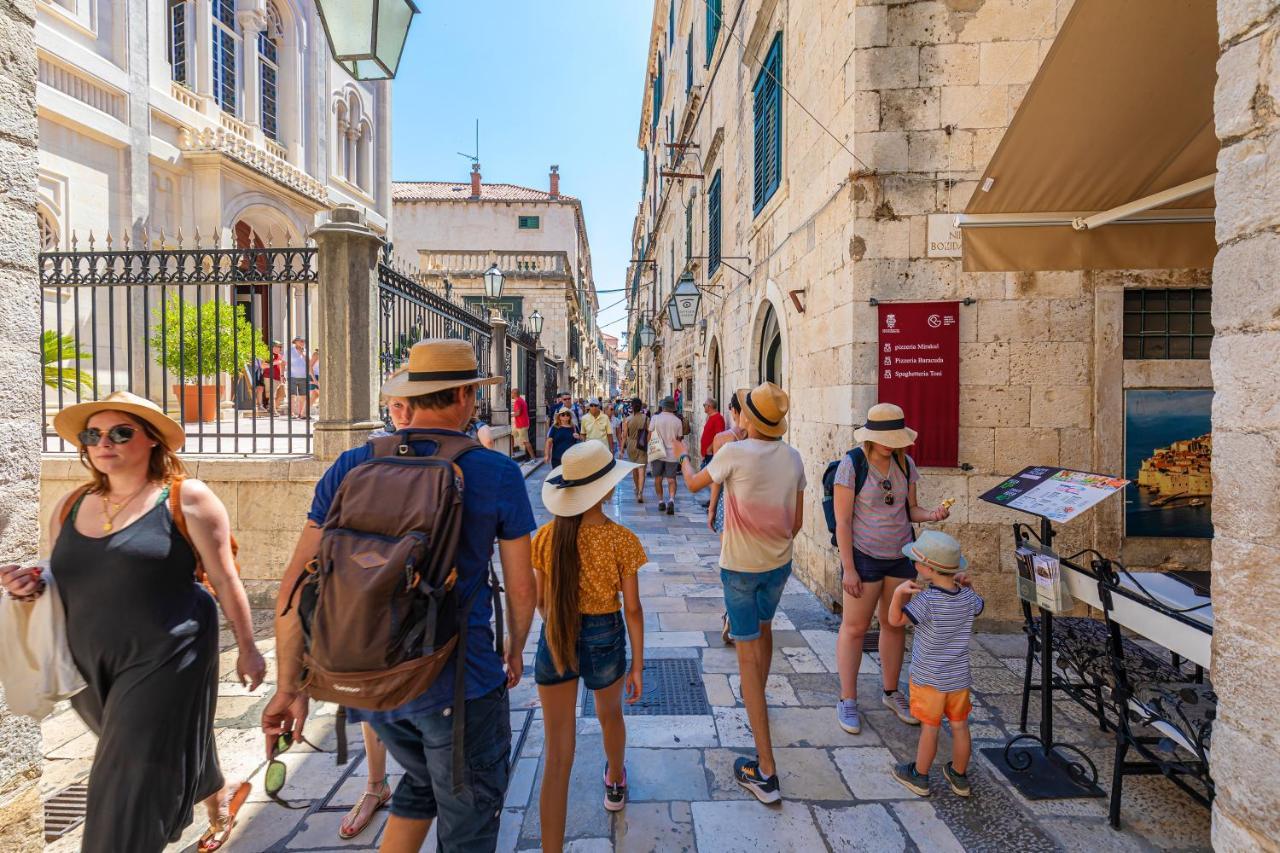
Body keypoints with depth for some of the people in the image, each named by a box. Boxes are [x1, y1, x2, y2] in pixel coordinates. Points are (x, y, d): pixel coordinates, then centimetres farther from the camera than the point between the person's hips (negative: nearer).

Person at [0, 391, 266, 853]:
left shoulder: (186, 499, -11)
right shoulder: (70, 506, 6)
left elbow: (225, 579, -8)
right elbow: (64, 583, 18)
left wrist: (247, 648, -4)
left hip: (165, 660, -6)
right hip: (89, 667, 6)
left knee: (131, 795, 0)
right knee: (170, 755, 24)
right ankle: (221, 802, 51)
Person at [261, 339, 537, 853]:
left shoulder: (351, 468, -3)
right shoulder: (498, 474, -11)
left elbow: (297, 582, -4)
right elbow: (521, 588, -4)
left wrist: (290, 686, 4)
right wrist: (515, 650, 14)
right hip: (459, 680, -4)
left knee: (422, 781, 32)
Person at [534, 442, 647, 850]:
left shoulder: (546, 536, -9)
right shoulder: (621, 540, -17)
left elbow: (540, 601, 2)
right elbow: (632, 609, -11)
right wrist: (637, 665, 0)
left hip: (554, 641, 1)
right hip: (604, 639, 0)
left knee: (557, 755, 8)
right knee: (609, 715, 32)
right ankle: (615, 784, 59)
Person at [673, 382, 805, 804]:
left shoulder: (734, 453, -19)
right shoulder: (793, 458, -5)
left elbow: (694, 484, 1)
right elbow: (797, 522, 4)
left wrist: (682, 456, 21)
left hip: (740, 566, -5)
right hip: (779, 564, 5)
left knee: (748, 655, 0)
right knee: (764, 627, 30)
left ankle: (765, 770, 2)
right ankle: (756, 697, 56)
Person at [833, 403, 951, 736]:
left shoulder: (905, 463, 2)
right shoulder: (852, 465, -14)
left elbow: (910, 509, 10)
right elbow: (842, 521, -14)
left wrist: (931, 514, -13)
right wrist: (848, 569, -16)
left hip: (900, 555, 5)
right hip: (864, 555, -5)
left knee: (894, 625, 16)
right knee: (854, 627, 3)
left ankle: (891, 692, 34)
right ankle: (847, 700, 17)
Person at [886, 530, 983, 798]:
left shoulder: (927, 600, -26)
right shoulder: (968, 597, -7)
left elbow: (896, 620, -20)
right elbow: (978, 607, 16)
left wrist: (899, 593, -32)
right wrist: (966, 587, 15)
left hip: (929, 679, -5)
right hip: (960, 677, 5)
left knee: (930, 728, 8)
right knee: (960, 726, 17)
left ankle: (919, 776, 25)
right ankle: (959, 776, 35)